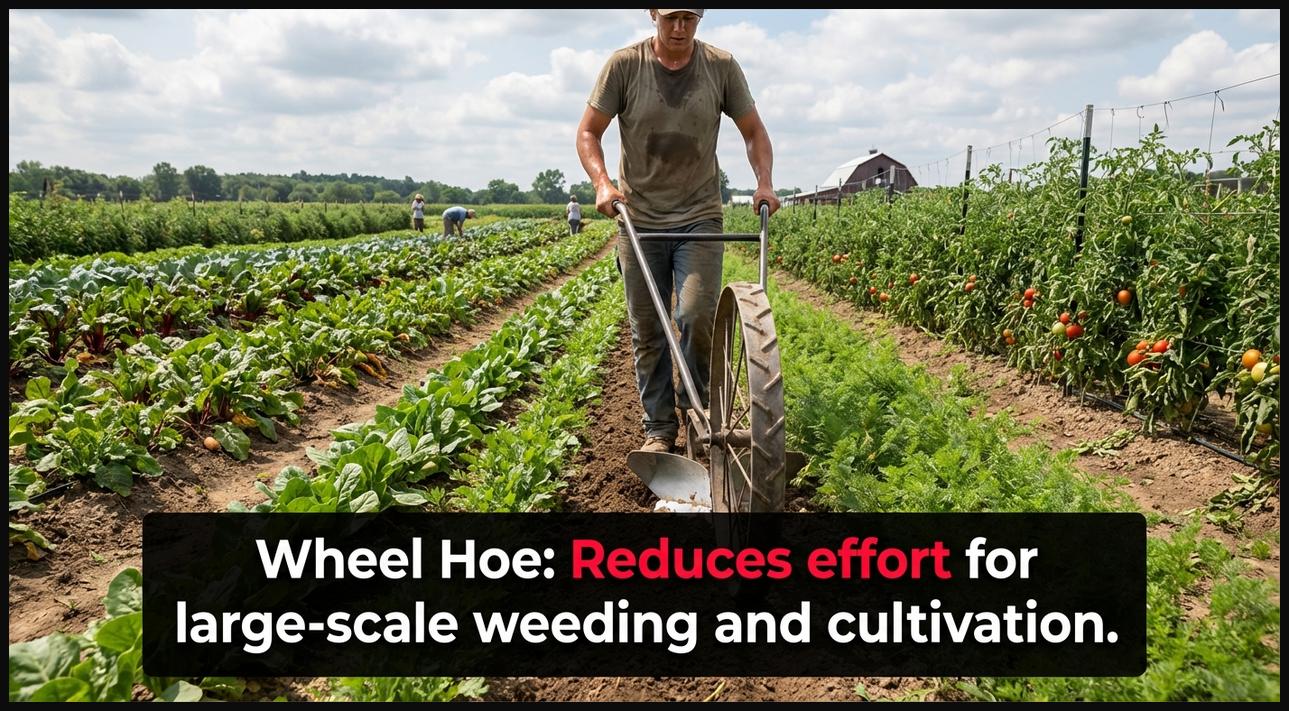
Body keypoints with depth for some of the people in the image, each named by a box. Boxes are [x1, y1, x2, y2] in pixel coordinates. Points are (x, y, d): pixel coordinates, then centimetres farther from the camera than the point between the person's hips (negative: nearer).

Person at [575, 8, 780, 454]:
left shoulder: (721, 66, -1)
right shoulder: (624, 65, -4)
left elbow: (754, 131, 9)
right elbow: (588, 132, -1)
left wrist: (764, 182, -8)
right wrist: (602, 182, -18)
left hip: (700, 218, 0)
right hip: (640, 220, 1)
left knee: (698, 317, -15)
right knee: (647, 332, 5)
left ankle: (698, 411, 10)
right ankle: (659, 428, 18)